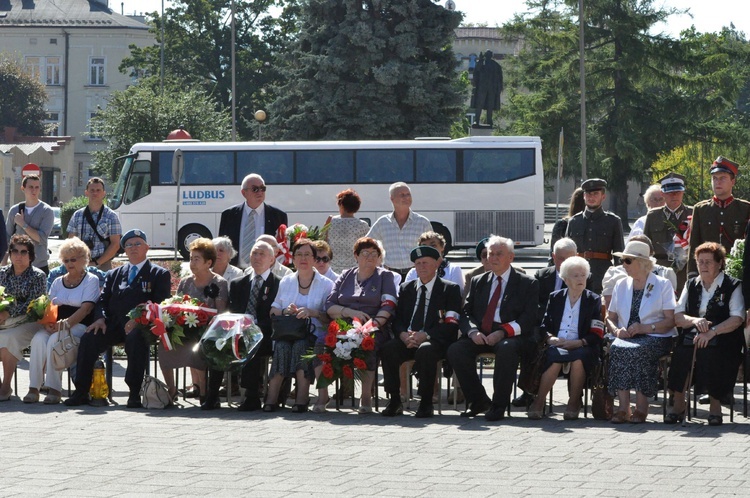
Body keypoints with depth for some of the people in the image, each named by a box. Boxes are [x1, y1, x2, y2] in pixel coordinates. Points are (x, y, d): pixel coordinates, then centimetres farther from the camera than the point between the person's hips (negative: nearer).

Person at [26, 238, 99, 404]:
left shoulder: (91, 280, 5)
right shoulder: (58, 282, 21)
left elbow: (85, 309, -8)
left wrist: (65, 324, -22)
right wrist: (47, 323, -10)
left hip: (78, 326, -4)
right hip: (56, 325, 4)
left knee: (55, 339, -34)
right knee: (38, 339, -28)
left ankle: (54, 388, -33)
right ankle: (33, 388, -31)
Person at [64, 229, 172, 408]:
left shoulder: (160, 274, 12)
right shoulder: (114, 274, 27)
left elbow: (160, 304, -1)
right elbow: (102, 301, 19)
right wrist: (100, 319, -5)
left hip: (140, 326, -4)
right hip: (114, 324, 4)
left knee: (136, 339, -38)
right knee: (88, 339, -24)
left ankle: (134, 394, -35)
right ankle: (81, 392, -21)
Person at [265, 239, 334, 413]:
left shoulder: (326, 284, 9)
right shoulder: (286, 282, 20)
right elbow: (273, 311, 18)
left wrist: (312, 312, -17)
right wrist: (285, 311, -4)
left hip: (315, 332, -2)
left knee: (301, 345, -35)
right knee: (282, 346, -32)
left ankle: (302, 397, -36)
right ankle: (272, 397, -37)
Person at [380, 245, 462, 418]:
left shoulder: (450, 289, 6)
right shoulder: (406, 288, 20)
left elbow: (451, 325, -5)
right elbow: (397, 320, 13)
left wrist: (425, 336, -18)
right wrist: (403, 335, -11)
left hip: (434, 341, -4)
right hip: (407, 340, 4)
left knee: (425, 351, -38)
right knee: (387, 349, -28)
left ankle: (426, 403, -25)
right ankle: (394, 401, -18)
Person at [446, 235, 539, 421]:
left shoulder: (527, 284, 7)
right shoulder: (478, 282, 21)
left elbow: (529, 318, -4)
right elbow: (466, 313, 14)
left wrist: (503, 332, -20)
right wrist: (473, 331, -10)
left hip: (511, 336, -4)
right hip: (480, 336, 4)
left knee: (506, 348, -39)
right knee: (455, 350, -25)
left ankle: (499, 404, -25)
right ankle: (479, 401, -9)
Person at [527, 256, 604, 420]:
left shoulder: (593, 300, 11)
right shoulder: (555, 298, 18)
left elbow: (596, 335, 3)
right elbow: (544, 325, 14)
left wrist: (578, 342, -15)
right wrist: (550, 338, -9)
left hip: (581, 347, -1)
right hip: (557, 345, 1)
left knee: (578, 357, -37)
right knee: (556, 356, -35)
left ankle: (574, 403, -25)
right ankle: (539, 401, -31)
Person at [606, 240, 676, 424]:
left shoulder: (663, 285, 6)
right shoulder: (621, 285, 20)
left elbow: (670, 320, -3)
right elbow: (610, 317, 19)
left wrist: (645, 328, -17)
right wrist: (617, 330, -4)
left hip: (655, 338, -3)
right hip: (626, 338, 3)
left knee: (637, 350, -36)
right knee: (617, 348, -32)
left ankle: (641, 408, -30)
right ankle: (623, 407, -36)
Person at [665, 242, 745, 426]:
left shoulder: (732, 286, 6)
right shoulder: (691, 285, 20)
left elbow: (737, 319, -7)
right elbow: (678, 317, 12)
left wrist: (712, 331, -20)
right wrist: (695, 321, -10)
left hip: (721, 340, -3)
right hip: (691, 336, 3)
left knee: (711, 354, -37)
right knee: (680, 354, -30)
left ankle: (715, 404, -20)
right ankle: (679, 404, -18)